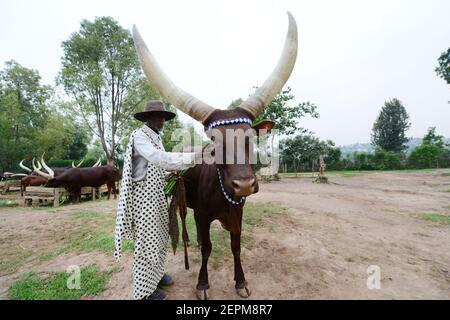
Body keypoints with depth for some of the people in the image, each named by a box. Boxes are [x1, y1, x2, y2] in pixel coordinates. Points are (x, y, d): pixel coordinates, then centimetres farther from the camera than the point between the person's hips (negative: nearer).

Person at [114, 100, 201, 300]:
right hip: (144, 196, -9)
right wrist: (195, 157, -36)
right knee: (147, 242, 1)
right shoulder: (139, 136, -14)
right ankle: (144, 291, 19)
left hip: (157, 196, 9)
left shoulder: (156, 138, 14)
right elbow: (161, 159, -30)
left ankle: (155, 275, 37)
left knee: (159, 239, 18)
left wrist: (174, 172, 3)